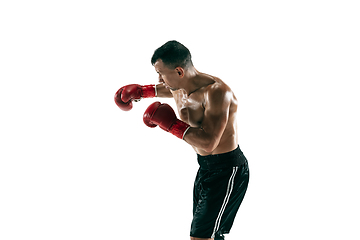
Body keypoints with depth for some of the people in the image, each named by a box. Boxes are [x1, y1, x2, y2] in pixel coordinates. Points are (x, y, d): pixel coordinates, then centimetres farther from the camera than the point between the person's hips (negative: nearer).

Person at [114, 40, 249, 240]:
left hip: (226, 171, -9)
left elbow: (208, 143, -34)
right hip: (205, 167, 9)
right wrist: (142, 91, 35)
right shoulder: (179, 87, 2)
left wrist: (170, 123, -27)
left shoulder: (216, 91, -26)